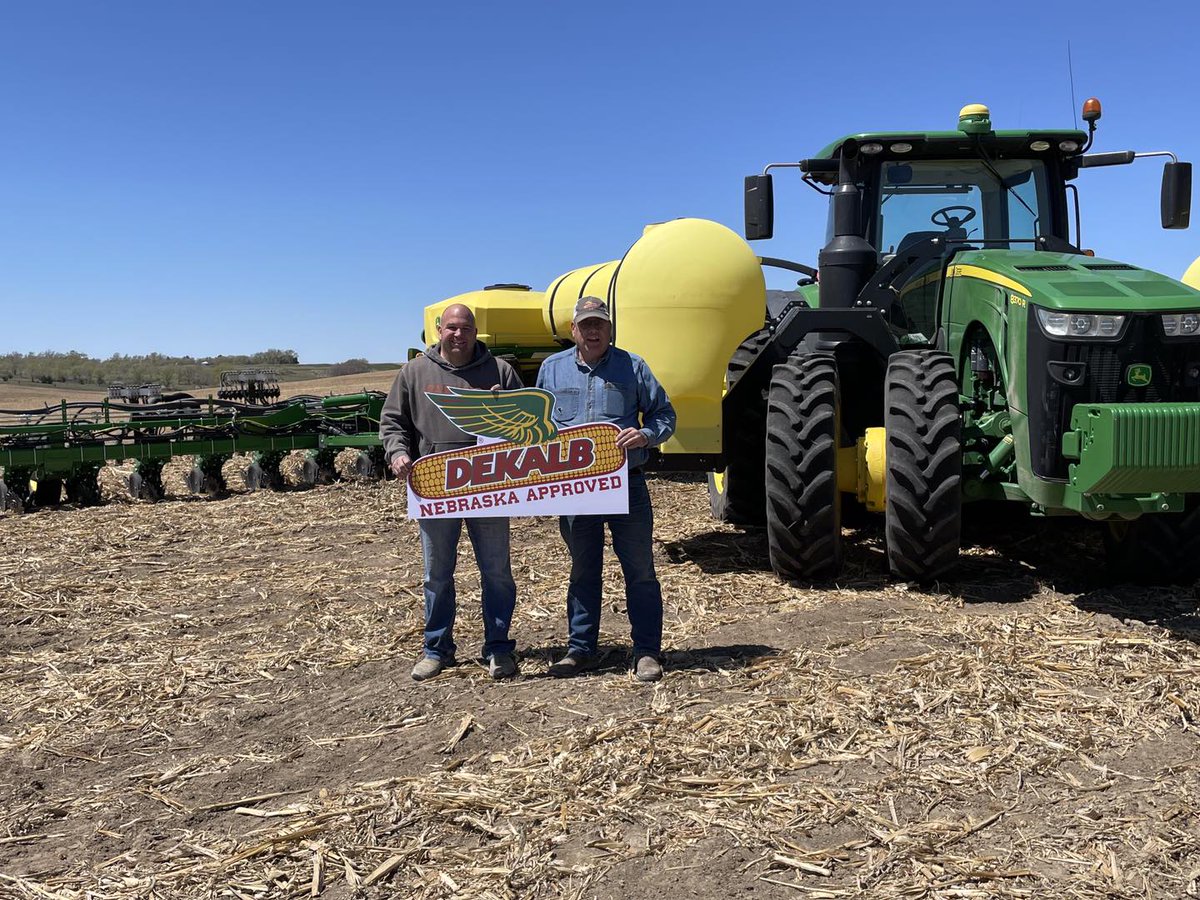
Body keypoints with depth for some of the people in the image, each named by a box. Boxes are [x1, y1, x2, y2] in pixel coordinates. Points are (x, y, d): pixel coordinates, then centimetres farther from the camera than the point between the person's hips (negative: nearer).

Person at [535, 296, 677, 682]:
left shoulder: (632, 367, 3)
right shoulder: (552, 368, 10)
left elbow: (665, 415, 6)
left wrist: (645, 435, -14)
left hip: (626, 483, -2)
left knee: (639, 570, 2)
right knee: (582, 570, 13)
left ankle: (647, 651, 11)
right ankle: (579, 648, 23)